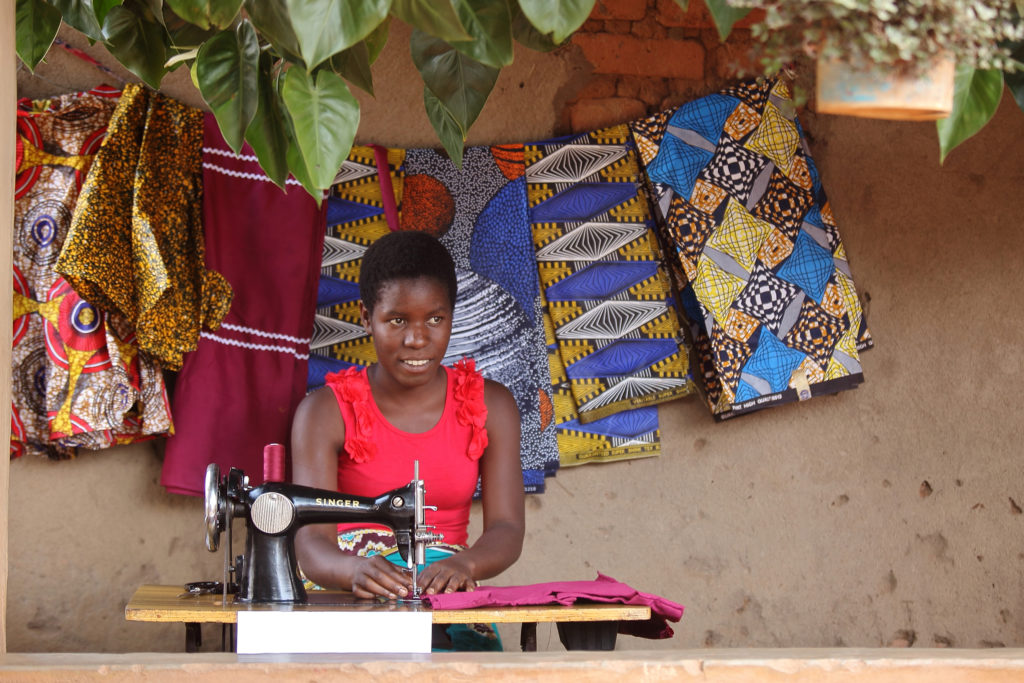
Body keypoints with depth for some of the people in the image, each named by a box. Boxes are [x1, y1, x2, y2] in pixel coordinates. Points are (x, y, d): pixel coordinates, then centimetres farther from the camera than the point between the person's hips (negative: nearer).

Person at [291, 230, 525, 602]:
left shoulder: (489, 406, 7)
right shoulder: (325, 413, -2)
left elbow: (507, 529, -2)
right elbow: (311, 545, -12)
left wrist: (464, 563, -27)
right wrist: (357, 570, -37)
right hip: (348, 598, -1)